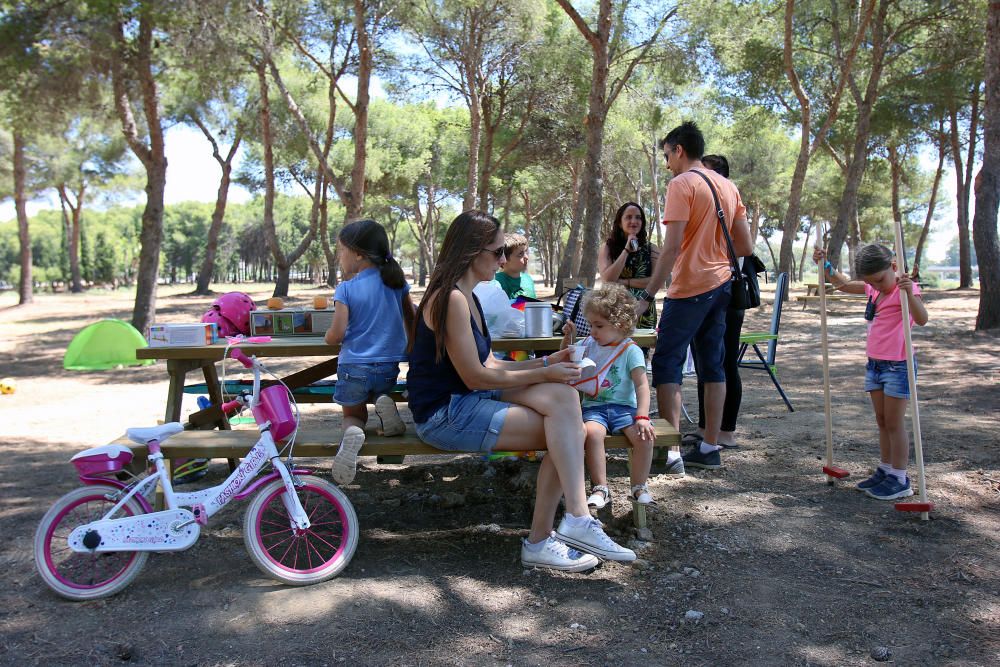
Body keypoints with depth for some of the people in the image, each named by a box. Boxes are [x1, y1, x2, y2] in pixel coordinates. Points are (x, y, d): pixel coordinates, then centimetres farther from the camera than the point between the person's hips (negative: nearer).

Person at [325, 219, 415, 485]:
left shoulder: (346, 289, -11)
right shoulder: (396, 281, 1)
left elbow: (336, 335, -14)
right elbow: (411, 321, 10)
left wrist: (329, 337, 10)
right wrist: (408, 346, 29)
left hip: (354, 367, -2)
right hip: (389, 367, 3)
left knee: (353, 415, 19)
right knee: (383, 391, 33)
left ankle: (352, 433, -19)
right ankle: (385, 404, -5)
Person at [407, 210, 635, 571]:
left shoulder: (466, 297, 16)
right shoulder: (451, 298, -16)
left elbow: (488, 365, 13)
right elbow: (475, 377, -17)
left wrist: (546, 362, 5)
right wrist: (544, 375, -10)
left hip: (466, 402, 9)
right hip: (444, 415, -9)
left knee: (562, 396, -12)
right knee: (565, 433, -16)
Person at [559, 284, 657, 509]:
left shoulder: (630, 351, -3)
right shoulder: (588, 344, 11)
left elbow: (642, 386, -10)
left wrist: (642, 416, -23)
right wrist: (568, 339, 10)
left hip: (623, 406, -2)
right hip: (594, 407, 2)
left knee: (644, 435, -28)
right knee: (592, 432, -32)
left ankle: (639, 486, -6)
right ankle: (600, 488, -21)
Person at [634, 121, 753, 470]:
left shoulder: (681, 184, -10)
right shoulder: (728, 186, 13)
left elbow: (672, 247, -18)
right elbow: (745, 247, 12)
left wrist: (647, 295, -16)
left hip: (689, 288, -8)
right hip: (720, 284, 8)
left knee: (666, 364, -4)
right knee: (712, 365, 10)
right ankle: (710, 448, 15)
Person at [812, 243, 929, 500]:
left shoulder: (905, 289, -15)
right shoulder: (872, 289, 9)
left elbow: (922, 319, -31)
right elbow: (843, 284, 25)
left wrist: (909, 293, -46)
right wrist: (825, 265, 14)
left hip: (898, 366, -8)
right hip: (874, 364, 8)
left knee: (894, 423, -2)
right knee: (882, 421, 14)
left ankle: (900, 480, 7)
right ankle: (885, 471, 25)